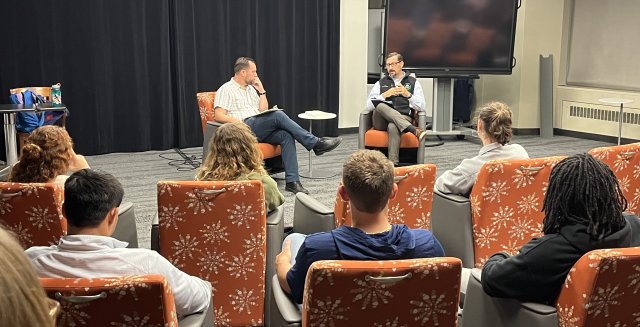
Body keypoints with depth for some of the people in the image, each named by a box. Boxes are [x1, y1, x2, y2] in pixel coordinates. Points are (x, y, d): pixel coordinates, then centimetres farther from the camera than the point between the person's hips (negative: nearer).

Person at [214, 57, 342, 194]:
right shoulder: (226, 90, 2)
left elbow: (263, 111, 21)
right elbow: (219, 116, -10)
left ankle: (292, 181, -29)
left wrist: (261, 91, 13)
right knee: (278, 115, -27)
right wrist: (240, 123, -19)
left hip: (260, 130, 7)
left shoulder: (251, 89, 25)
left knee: (286, 136, -23)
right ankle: (316, 144, -24)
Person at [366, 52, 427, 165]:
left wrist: (408, 95, -8)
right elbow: (369, 105, 7)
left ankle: (393, 163, -45)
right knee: (380, 106, -33)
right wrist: (385, 95, -7)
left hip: (404, 119, -2)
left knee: (393, 127, -39)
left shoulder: (413, 82, 15)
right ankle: (413, 130, -41)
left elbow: (421, 107, 6)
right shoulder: (380, 83, 19)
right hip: (382, 122, 2)